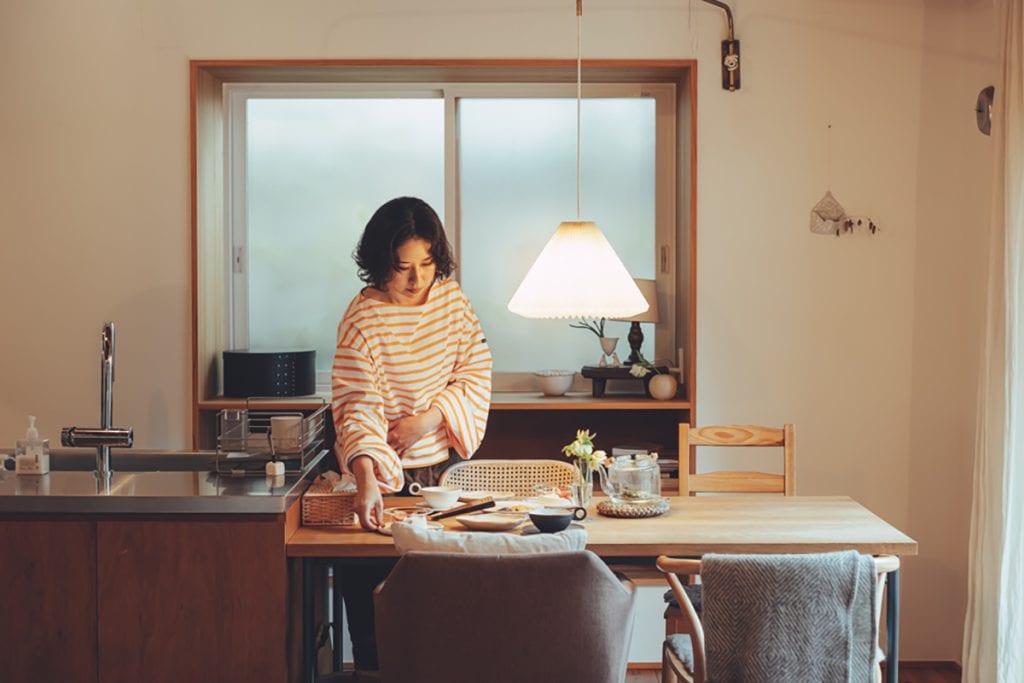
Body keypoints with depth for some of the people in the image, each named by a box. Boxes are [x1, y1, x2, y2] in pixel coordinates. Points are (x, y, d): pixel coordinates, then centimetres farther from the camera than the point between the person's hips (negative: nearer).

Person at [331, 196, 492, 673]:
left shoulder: (450, 295, 0)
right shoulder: (362, 320, -16)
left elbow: (476, 372, 0)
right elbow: (358, 409, -24)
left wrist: (431, 416, -16)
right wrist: (365, 479, -40)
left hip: (447, 462, 4)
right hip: (389, 473, -4)